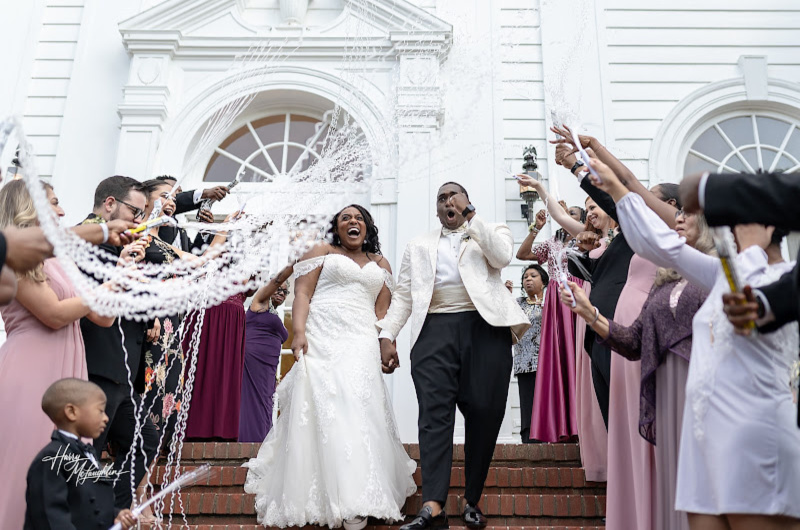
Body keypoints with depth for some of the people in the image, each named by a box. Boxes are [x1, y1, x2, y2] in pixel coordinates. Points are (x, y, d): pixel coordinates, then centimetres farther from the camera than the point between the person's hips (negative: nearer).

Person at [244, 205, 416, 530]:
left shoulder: (380, 264, 22)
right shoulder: (322, 252, 13)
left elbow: (382, 310, 18)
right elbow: (302, 294, 2)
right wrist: (298, 333, -13)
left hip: (361, 347, 2)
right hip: (321, 341, -2)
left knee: (357, 416, -6)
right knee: (321, 413, -7)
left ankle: (355, 504, -3)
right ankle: (318, 499, 1)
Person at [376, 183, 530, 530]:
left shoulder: (491, 232, 19)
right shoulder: (418, 246, 23)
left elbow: (503, 257, -4)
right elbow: (403, 296, 15)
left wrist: (470, 216, -3)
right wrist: (387, 335, 2)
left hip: (485, 328, -1)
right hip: (434, 332, 1)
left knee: (484, 415, -2)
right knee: (434, 414, -10)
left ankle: (472, 501, 11)